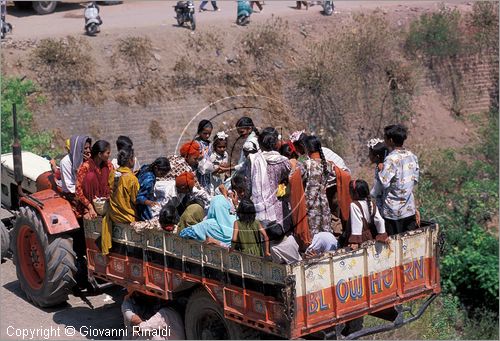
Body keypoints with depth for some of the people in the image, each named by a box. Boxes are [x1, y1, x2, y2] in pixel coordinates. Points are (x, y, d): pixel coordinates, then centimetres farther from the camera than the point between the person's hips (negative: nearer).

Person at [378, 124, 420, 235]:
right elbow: (415, 181, 10)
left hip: (393, 211, -6)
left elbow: (384, 182, -22)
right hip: (409, 209, 6)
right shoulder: (412, 156, 4)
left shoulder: (391, 159, -18)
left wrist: (380, 170, -6)